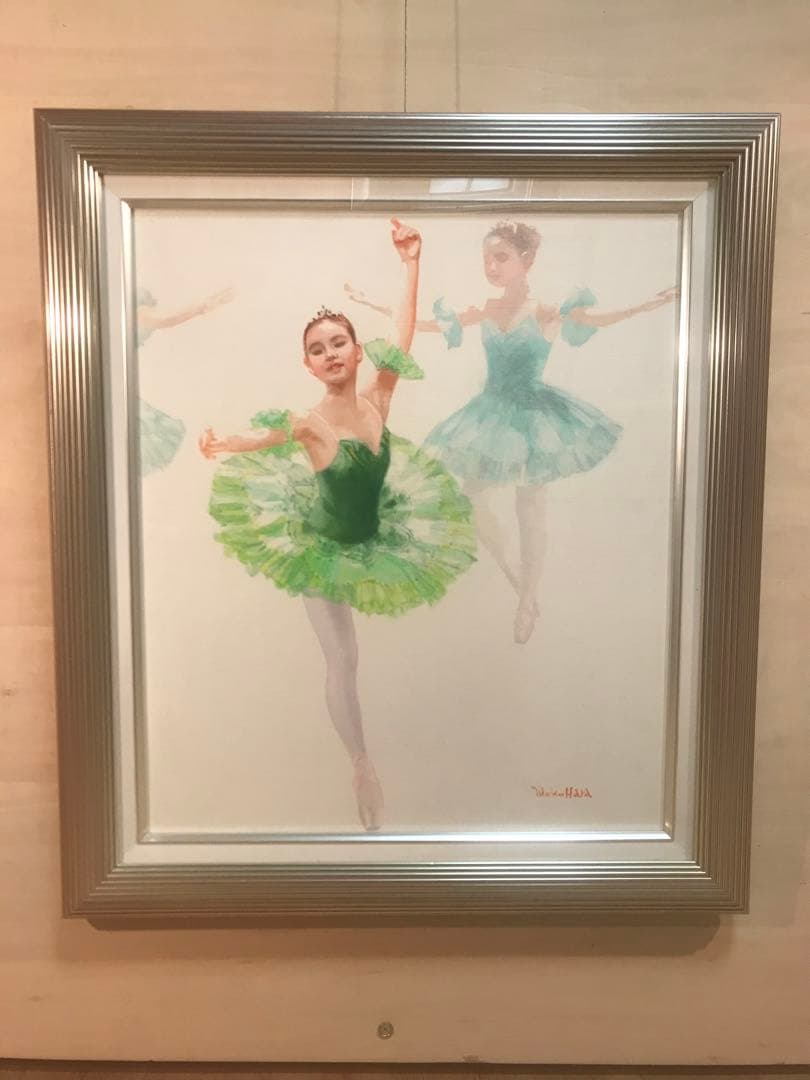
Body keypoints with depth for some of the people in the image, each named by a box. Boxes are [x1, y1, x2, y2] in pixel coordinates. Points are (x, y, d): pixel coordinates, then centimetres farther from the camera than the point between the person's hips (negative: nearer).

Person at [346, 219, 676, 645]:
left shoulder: (545, 312, -13)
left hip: (531, 414, -5)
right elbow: (431, 324, 10)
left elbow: (595, 318, -30)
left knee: (529, 510, 5)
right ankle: (508, 571, 31)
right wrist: (376, 306, 11)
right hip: (491, 412, 5)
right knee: (471, 496, 8)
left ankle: (528, 601, 20)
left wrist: (644, 306, -47)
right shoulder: (485, 310, 1)